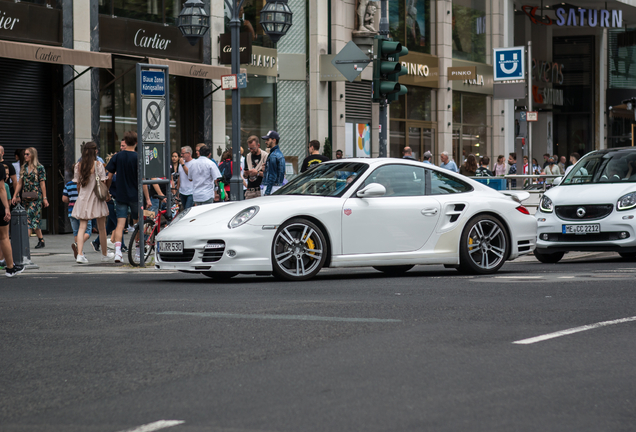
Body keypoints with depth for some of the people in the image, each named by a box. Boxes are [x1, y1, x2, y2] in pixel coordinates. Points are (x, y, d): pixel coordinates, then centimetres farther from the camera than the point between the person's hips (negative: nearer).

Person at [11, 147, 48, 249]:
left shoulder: (39, 168, -5)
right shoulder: (24, 168, 12)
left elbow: (42, 184, -6)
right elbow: (20, 183, 14)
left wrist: (45, 198, -7)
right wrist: (15, 196, 8)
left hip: (36, 197, -6)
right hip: (27, 197, 6)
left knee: (30, 218, -13)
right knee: (35, 219, 8)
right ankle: (41, 240, 15)